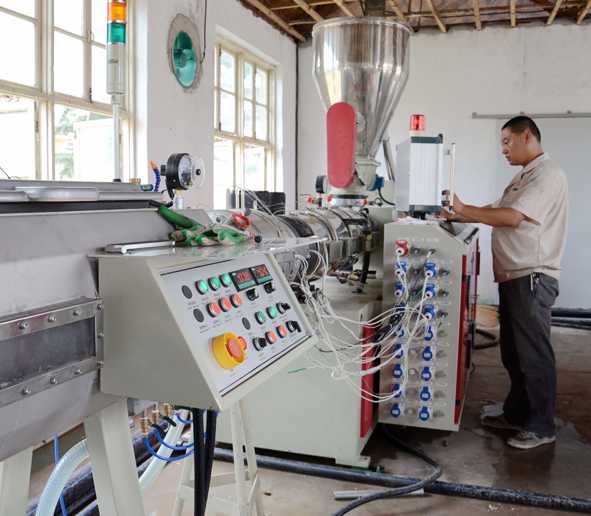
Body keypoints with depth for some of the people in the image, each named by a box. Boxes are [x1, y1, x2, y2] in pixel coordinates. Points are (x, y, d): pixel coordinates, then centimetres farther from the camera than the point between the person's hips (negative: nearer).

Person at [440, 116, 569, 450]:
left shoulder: (548, 175, -13)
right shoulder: (524, 176, 20)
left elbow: (512, 216, -22)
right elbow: (497, 209, 22)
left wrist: (464, 210, -16)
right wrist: (459, 217, 9)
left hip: (532, 278, -10)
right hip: (513, 275, 10)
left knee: (534, 354, -2)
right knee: (513, 353, 16)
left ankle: (542, 427, 9)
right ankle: (516, 414, 29)